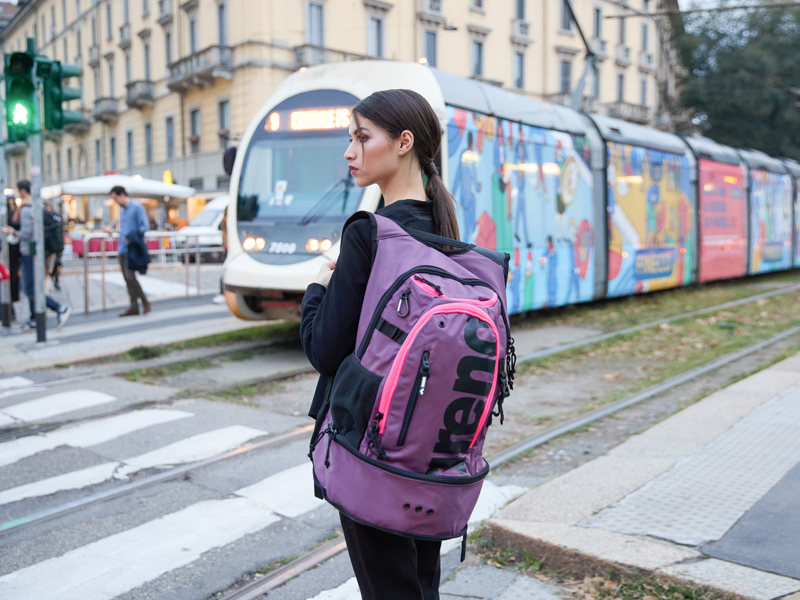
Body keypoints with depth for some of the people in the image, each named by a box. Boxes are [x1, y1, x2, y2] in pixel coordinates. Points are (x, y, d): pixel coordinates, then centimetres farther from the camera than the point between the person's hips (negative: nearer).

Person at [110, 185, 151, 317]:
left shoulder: (137, 207, -5)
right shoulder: (122, 211, 20)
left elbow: (144, 226, -12)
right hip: (123, 249, 8)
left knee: (130, 276, -15)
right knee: (127, 278, 5)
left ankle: (145, 302, 0)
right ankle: (134, 307, 9)